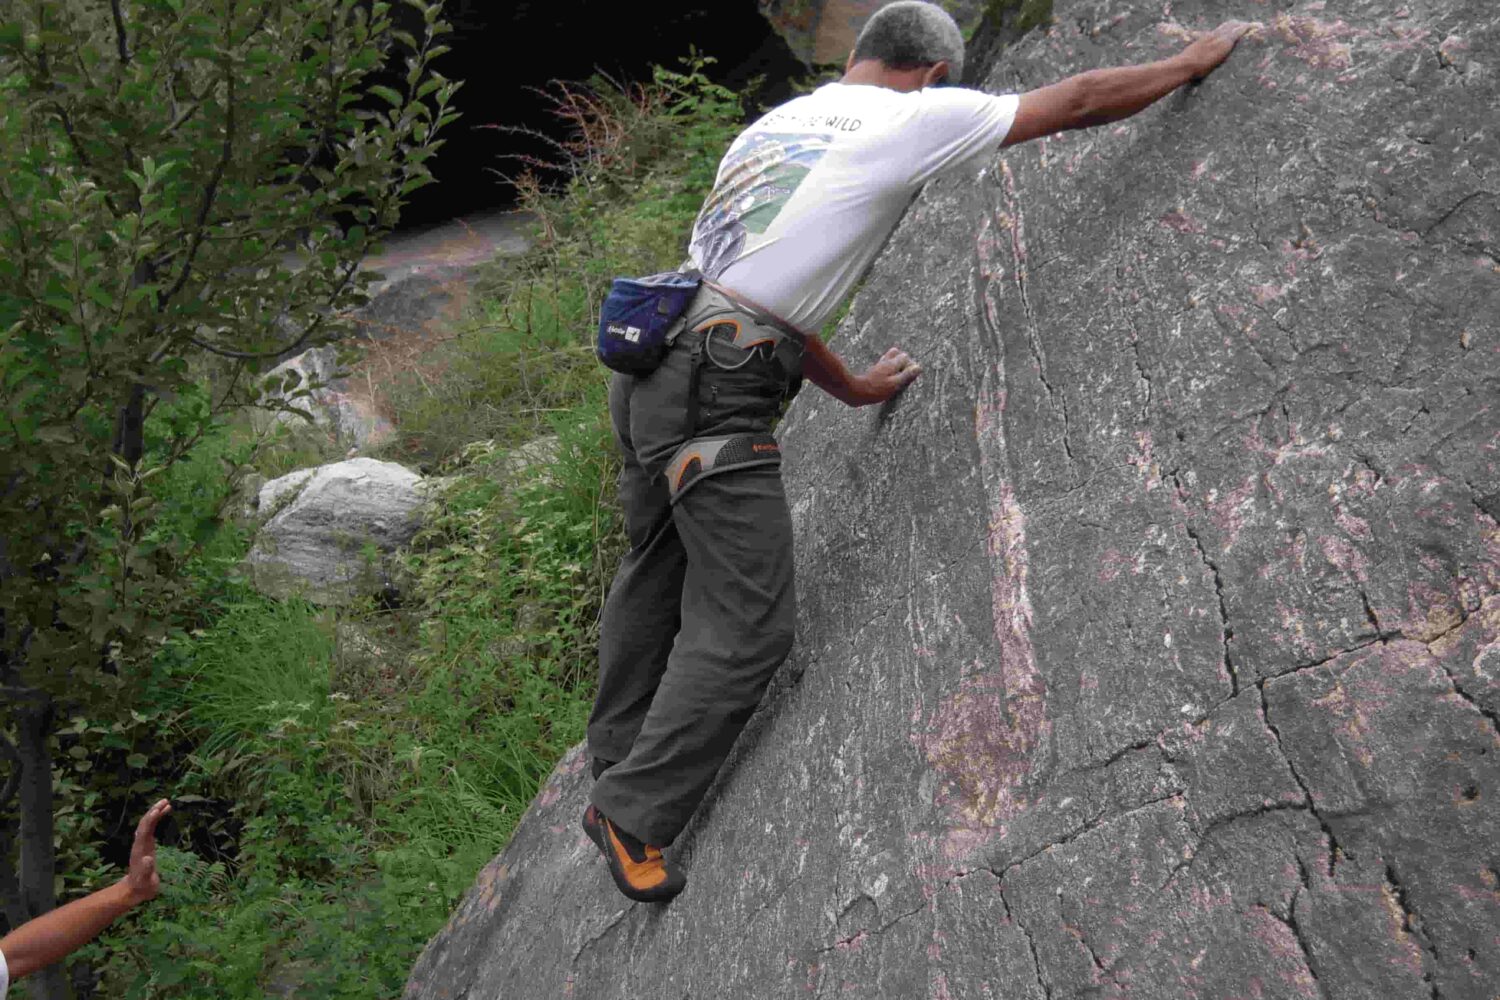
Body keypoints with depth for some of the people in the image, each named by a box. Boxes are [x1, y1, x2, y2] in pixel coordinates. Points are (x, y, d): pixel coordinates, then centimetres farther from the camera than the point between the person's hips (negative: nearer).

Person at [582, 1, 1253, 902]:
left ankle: (619, 768, 39)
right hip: (719, 391, -9)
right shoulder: (910, 118, -1)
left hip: (654, 362, 9)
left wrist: (851, 387, 37)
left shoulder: (774, 123, 22)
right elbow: (1075, 103, 7)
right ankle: (632, 813, 10)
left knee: (659, 578, 23)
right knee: (747, 629, 0)